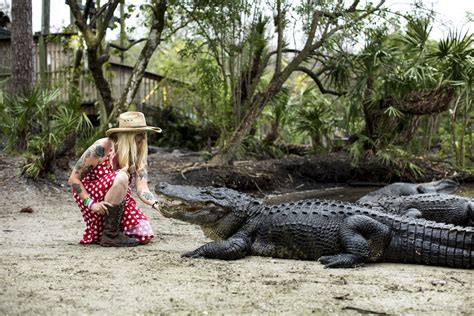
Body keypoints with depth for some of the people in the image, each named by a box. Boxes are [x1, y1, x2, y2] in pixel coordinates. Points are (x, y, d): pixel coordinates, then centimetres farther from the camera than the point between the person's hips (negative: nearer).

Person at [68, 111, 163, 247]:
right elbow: (73, 179, -16)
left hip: (120, 201, 5)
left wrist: (156, 204, -36)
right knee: (121, 177, -34)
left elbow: (142, 189, -16)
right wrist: (91, 204, -25)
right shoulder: (102, 148, -21)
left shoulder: (138, 156, -6)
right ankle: (110, 234, -23)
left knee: (145, 235, -13)